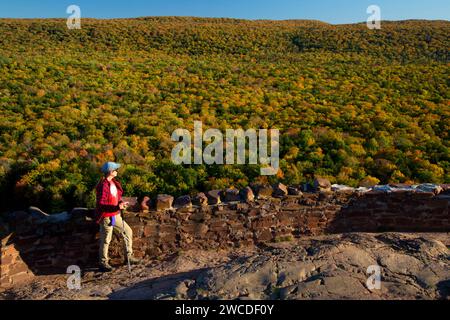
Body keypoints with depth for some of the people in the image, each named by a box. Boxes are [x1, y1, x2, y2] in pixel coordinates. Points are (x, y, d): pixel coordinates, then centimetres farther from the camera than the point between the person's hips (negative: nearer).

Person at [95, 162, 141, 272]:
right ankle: (103, 263, 21)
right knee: (106, 240, 4)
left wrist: (121, 203, -1)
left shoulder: (113, 182, 7)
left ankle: (129, 256, 25)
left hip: (115, 215, 9)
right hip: (106, 216, -9)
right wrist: (117, 207, -29)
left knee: (128, 231, 13)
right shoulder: (103, 185, -21)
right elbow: (101, 204, -24)